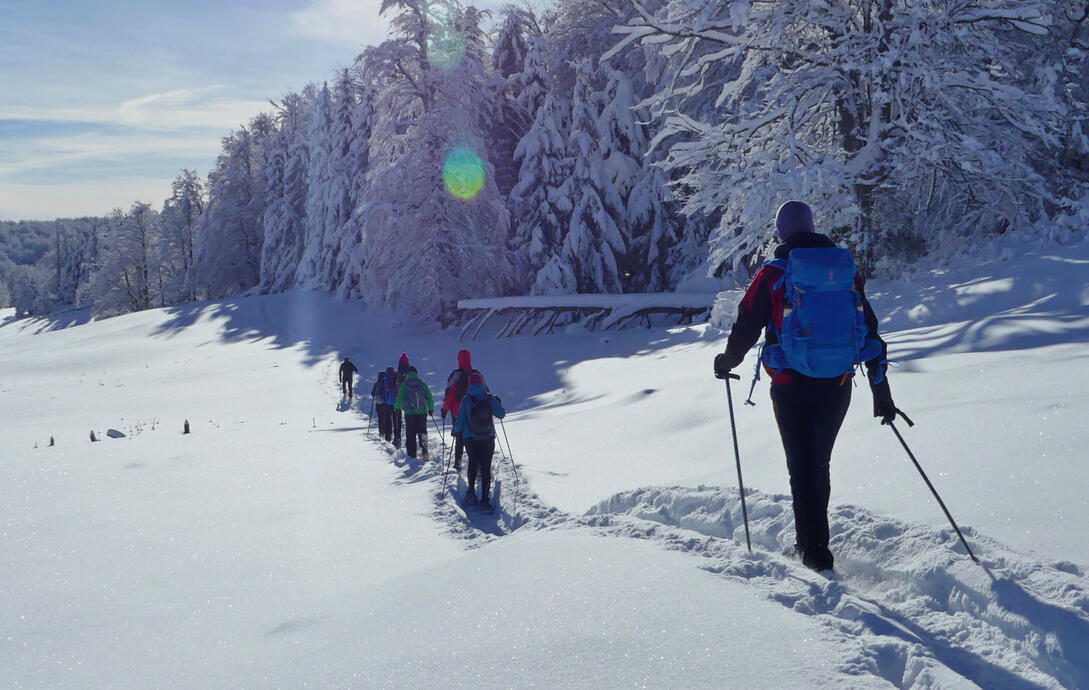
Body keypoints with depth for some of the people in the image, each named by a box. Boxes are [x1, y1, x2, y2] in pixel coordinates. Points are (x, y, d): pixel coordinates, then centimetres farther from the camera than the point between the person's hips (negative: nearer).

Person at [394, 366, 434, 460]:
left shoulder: (404, 386, -6)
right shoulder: (422, 384, -1)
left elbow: (400, 399, -7)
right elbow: (430, 397, 1)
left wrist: (396, 406, 14)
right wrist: (431, 408, 14)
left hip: (409, 413, -1)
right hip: (422, 412, 1)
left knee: (410, 434, 7)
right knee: (422, 431, 14)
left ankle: (412, 455, 7)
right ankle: (424, 450, 2)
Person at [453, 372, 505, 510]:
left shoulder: (466, 400, -10)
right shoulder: (490, 398, -7)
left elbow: (460, 421, -6)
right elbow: (501, 415, 3)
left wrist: (456, 429, 15)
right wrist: (499, 403, 21)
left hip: (470, 439, 0)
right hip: (488, 438, 0)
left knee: (473, 463, 24)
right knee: (486, 467, 4)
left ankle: (471, 491, 16)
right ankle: (484, 500, -1)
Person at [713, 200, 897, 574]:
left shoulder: (772, 275, -5)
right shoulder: (846, 271, 5)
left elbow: (746, 329, -1)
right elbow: (870, 332, 6)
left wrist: (726, 362, 20)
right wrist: (881, 391, 11)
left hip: (792, 388, -4)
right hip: (838, 387, 4)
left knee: (802, 467, 6)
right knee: (820, 464, 20)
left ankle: (815, 552, 2)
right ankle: (810, 541, 32)